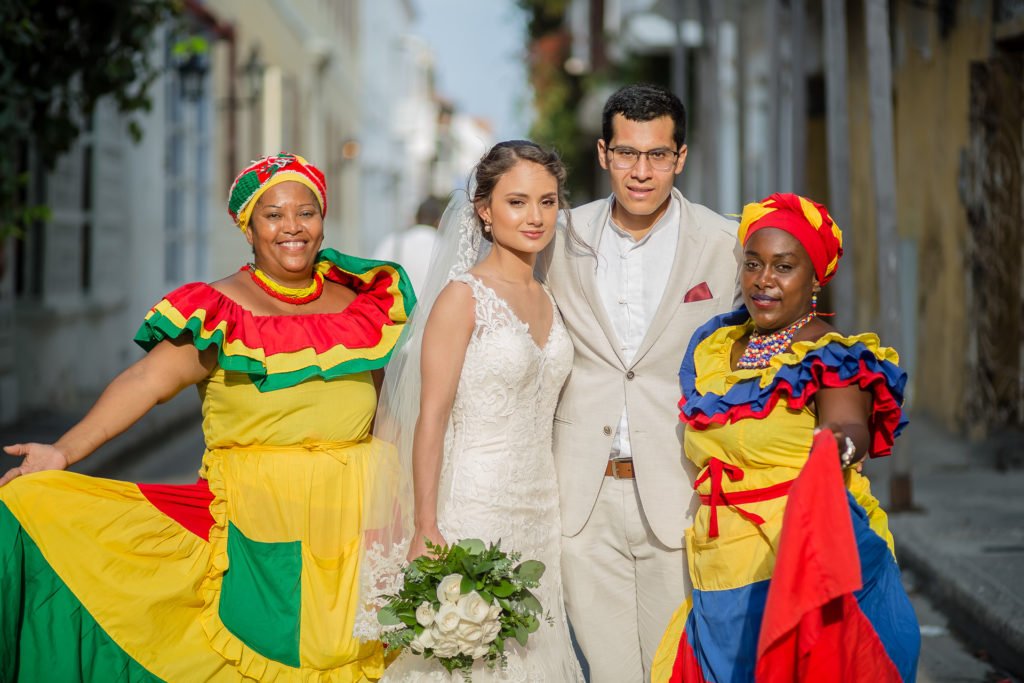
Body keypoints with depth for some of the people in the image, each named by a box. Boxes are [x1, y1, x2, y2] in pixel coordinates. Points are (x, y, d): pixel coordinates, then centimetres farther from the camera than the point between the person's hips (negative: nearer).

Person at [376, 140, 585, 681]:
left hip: (539, 514, 7)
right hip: (477, 509, -7)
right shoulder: (463, 296, -10)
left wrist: (551, 509, 11)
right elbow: (431, 417, -13)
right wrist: (425, 529, -17)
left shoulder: (546, 301, 10)